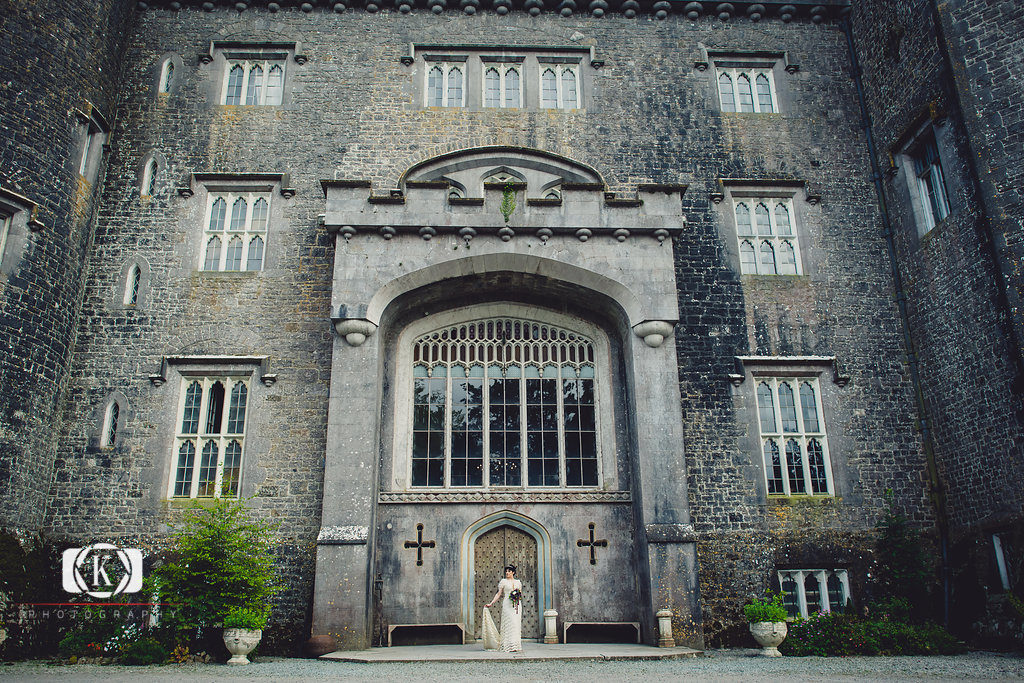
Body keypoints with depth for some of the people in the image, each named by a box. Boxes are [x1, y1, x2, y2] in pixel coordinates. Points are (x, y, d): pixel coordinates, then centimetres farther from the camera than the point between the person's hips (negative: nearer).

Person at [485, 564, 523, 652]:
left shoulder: (518, 582, 14)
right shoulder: (503, 581, 4)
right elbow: (499, 594, 2)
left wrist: (519, 595, -1)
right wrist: (491, 603, -4)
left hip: (517, 605, 4)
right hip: (507, 605, -4)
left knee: (517, 624, 2)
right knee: (509, 624, -12)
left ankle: (517, 646, 8)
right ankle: (510, 646, -12)